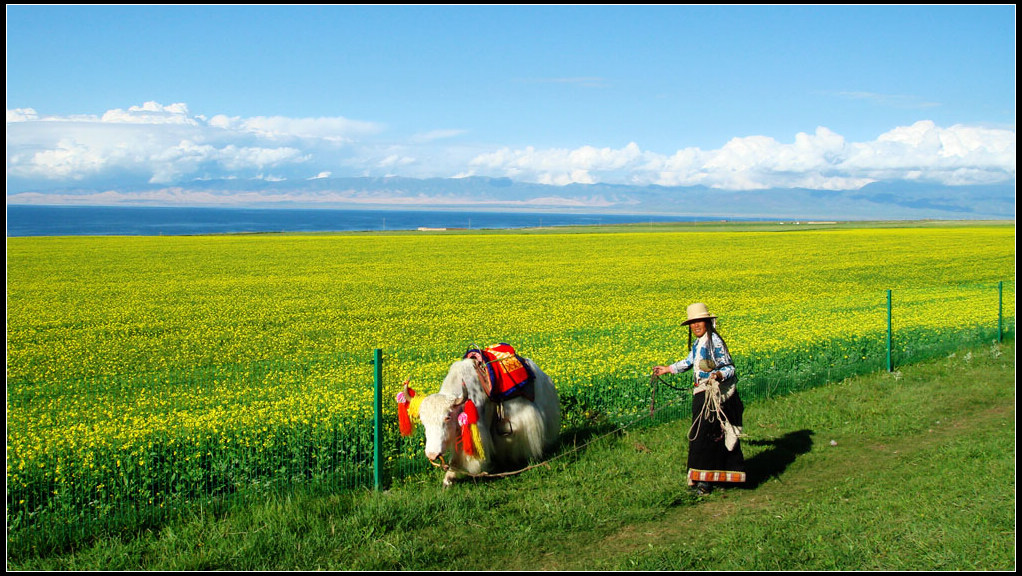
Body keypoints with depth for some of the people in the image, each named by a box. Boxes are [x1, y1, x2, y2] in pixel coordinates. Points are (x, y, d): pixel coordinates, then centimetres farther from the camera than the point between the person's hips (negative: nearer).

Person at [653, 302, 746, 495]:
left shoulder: (714, 341, -14)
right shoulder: (698, 343, 12)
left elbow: (730, 368, -13)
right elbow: (688, 362, 28)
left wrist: (718, 374, -33)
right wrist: (666, 369, 30)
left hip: (715, 396, -9)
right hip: (702, 396, 9)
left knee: (706, 435, -8)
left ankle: (704, 480, -4)